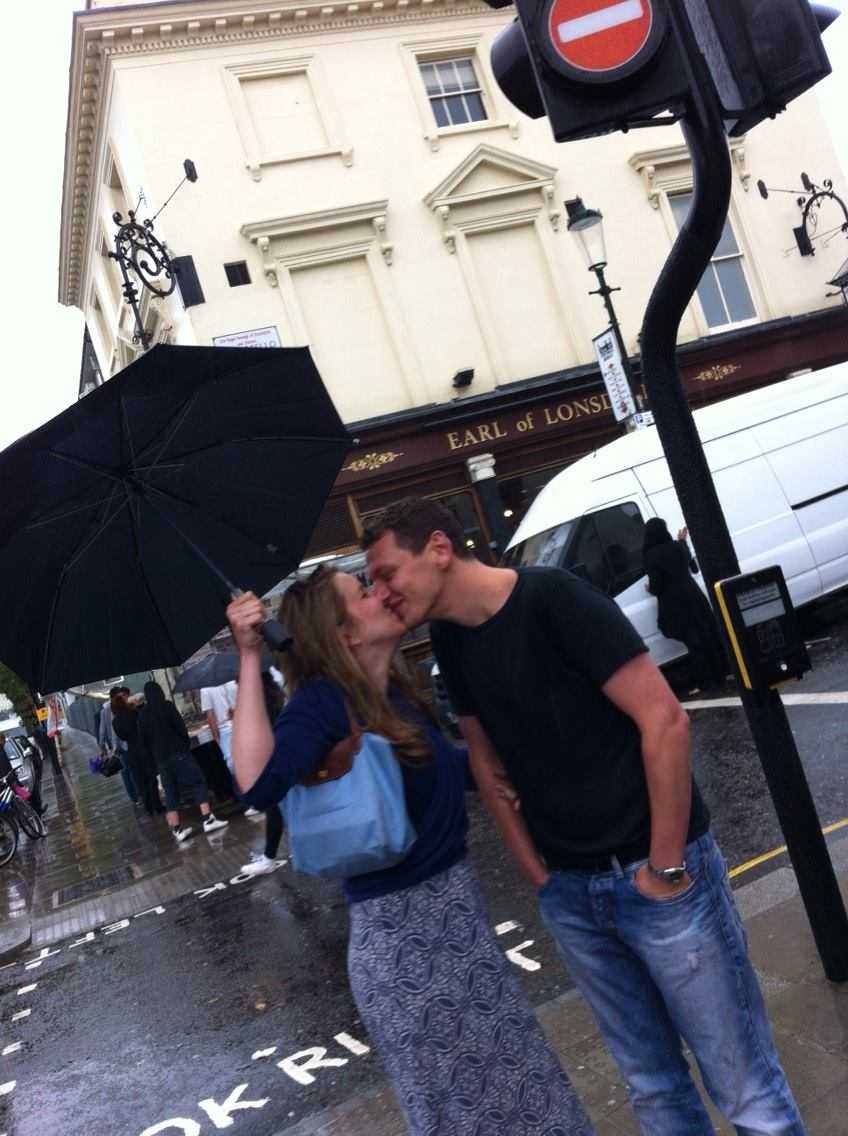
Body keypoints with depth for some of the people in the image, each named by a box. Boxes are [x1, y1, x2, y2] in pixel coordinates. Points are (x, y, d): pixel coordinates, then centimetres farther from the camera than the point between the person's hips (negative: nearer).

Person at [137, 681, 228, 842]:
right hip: (178, 753, -5)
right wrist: (187, 743, 6)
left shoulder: (143, 715, 7)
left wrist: (155, 754, 18)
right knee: (198, 783, -2)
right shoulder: (167, 706, -7)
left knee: (170, 793, 9)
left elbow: (143, 740, 9)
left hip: (161, 758, 5)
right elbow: (180, 727, -9)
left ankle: (177, 829, 8)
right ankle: (208, 820, -11)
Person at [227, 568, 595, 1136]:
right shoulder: (322, 703, -20)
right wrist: (251, 659, -37)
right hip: (400, 932, -8)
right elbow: (259, 783, -38)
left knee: (521, 1080, 22)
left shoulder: (397, 695, 4)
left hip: (460, 907, 8)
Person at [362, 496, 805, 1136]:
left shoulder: (553, 598, -17)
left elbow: (665, 721, -19)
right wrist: (538, 874, 8)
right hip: (569, 895, 6)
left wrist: (665, 869, -15)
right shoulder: (451, 639, 3)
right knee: (652, 1083, 18)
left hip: (654, 874, -6)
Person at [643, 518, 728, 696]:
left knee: (694, 643, 0)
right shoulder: (677, 546, 2)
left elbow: (657, 586, -16)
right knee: (710, 635, 12)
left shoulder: (650, 556, -15)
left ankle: (704, 682, 5)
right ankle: (720, 674, 21)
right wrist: (682, 540, 37)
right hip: (692, 595, 5)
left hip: (675, 603, -5)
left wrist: (651, 589, 7)